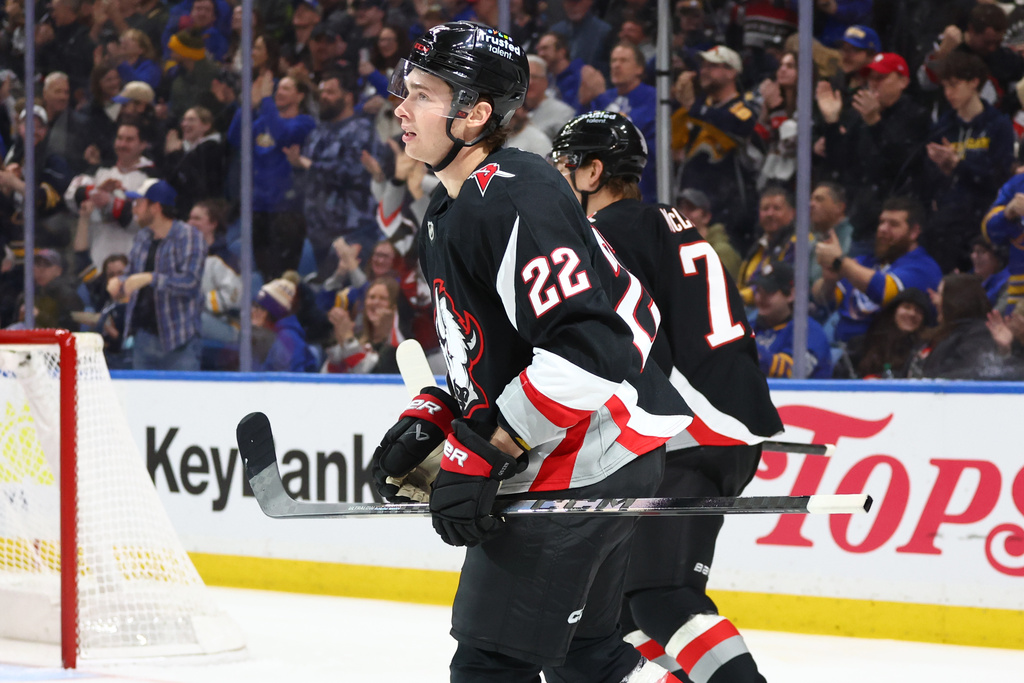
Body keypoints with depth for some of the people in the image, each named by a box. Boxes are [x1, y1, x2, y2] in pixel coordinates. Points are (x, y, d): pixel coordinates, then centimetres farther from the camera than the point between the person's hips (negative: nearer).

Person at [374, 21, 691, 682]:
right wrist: (428, 421, 10)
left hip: (584, 465, -11)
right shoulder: (448, 211, 15)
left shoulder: (512, 199, -20)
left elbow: (585, 349, -28)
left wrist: (478, 452, -25)